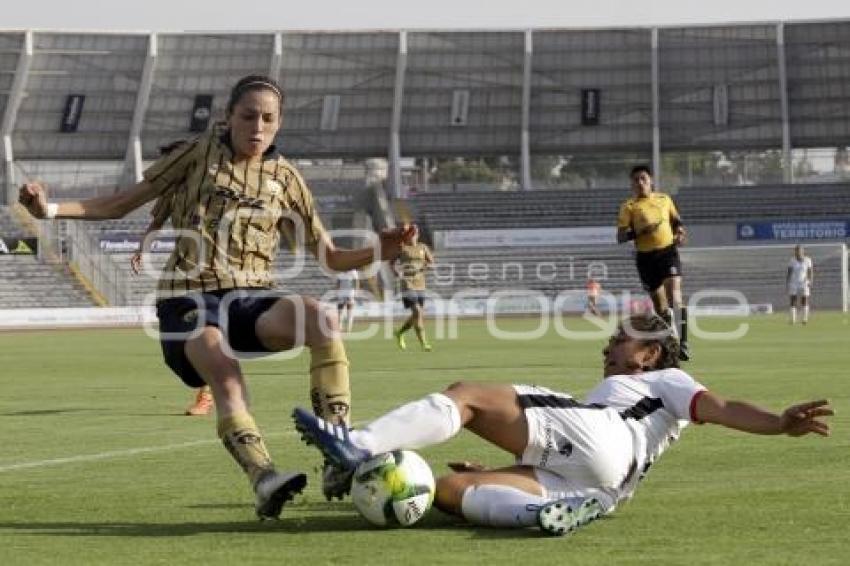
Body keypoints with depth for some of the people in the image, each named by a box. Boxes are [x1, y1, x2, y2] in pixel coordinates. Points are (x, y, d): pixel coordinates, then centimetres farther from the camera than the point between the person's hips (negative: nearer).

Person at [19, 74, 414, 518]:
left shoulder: (284, 178, 13)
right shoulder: (200, 154, 9)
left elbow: (331, 258, 13)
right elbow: (123, 203, 13)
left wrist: (377, 253, -8)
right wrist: (52, 209, 0)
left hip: (251, 297, 2)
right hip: (189, 298, -2)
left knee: (323, 320, -32)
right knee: (226, 379, -35)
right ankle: (264, 479, -50)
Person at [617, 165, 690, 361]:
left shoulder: (664, 199, 9)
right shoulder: (629, 207, 1)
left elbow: (676, 219, 25)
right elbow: (620, 236, -4)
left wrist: (680, 230, 4)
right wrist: (641, 231, -19)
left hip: (668, 251, 0)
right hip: (646, 257, 0)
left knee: (674, 294, -19)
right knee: (660, 304, 8)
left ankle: (682, 342, -25)